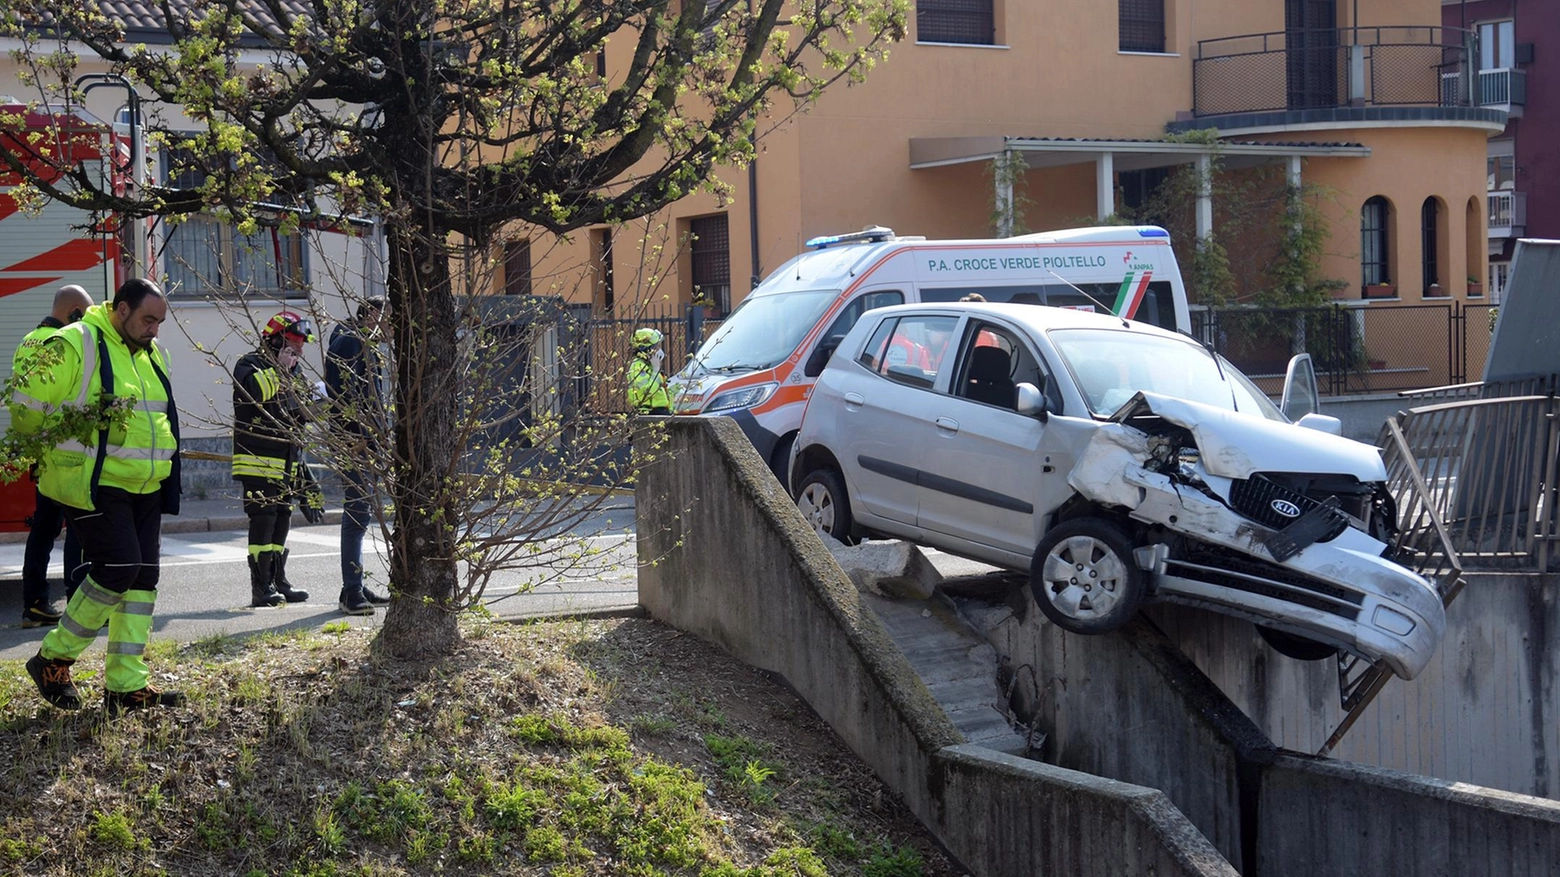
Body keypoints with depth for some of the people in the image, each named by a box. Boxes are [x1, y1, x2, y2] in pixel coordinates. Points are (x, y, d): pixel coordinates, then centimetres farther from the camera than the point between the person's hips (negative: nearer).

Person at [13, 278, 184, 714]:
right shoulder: (74, 346, -11)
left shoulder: (152, 353, 15)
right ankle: (53, 659, 2)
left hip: (144, 488, 8)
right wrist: (42, 456, 2)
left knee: (142, 578, 4)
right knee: (118, 568, -16)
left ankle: (127, 685, 9)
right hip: (91, 484, -8)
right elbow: (29, 407, -9)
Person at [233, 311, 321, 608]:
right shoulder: (250, 364, -5)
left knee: (282, 519, 11)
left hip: (287, 463, 9)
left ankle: (278, 582, 18)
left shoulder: (293, 370, 20)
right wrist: (279, 368, -21)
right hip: (258, 460, -8)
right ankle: (261, 588, -9)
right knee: (263, 520, -10)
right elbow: (252, 391, -28)